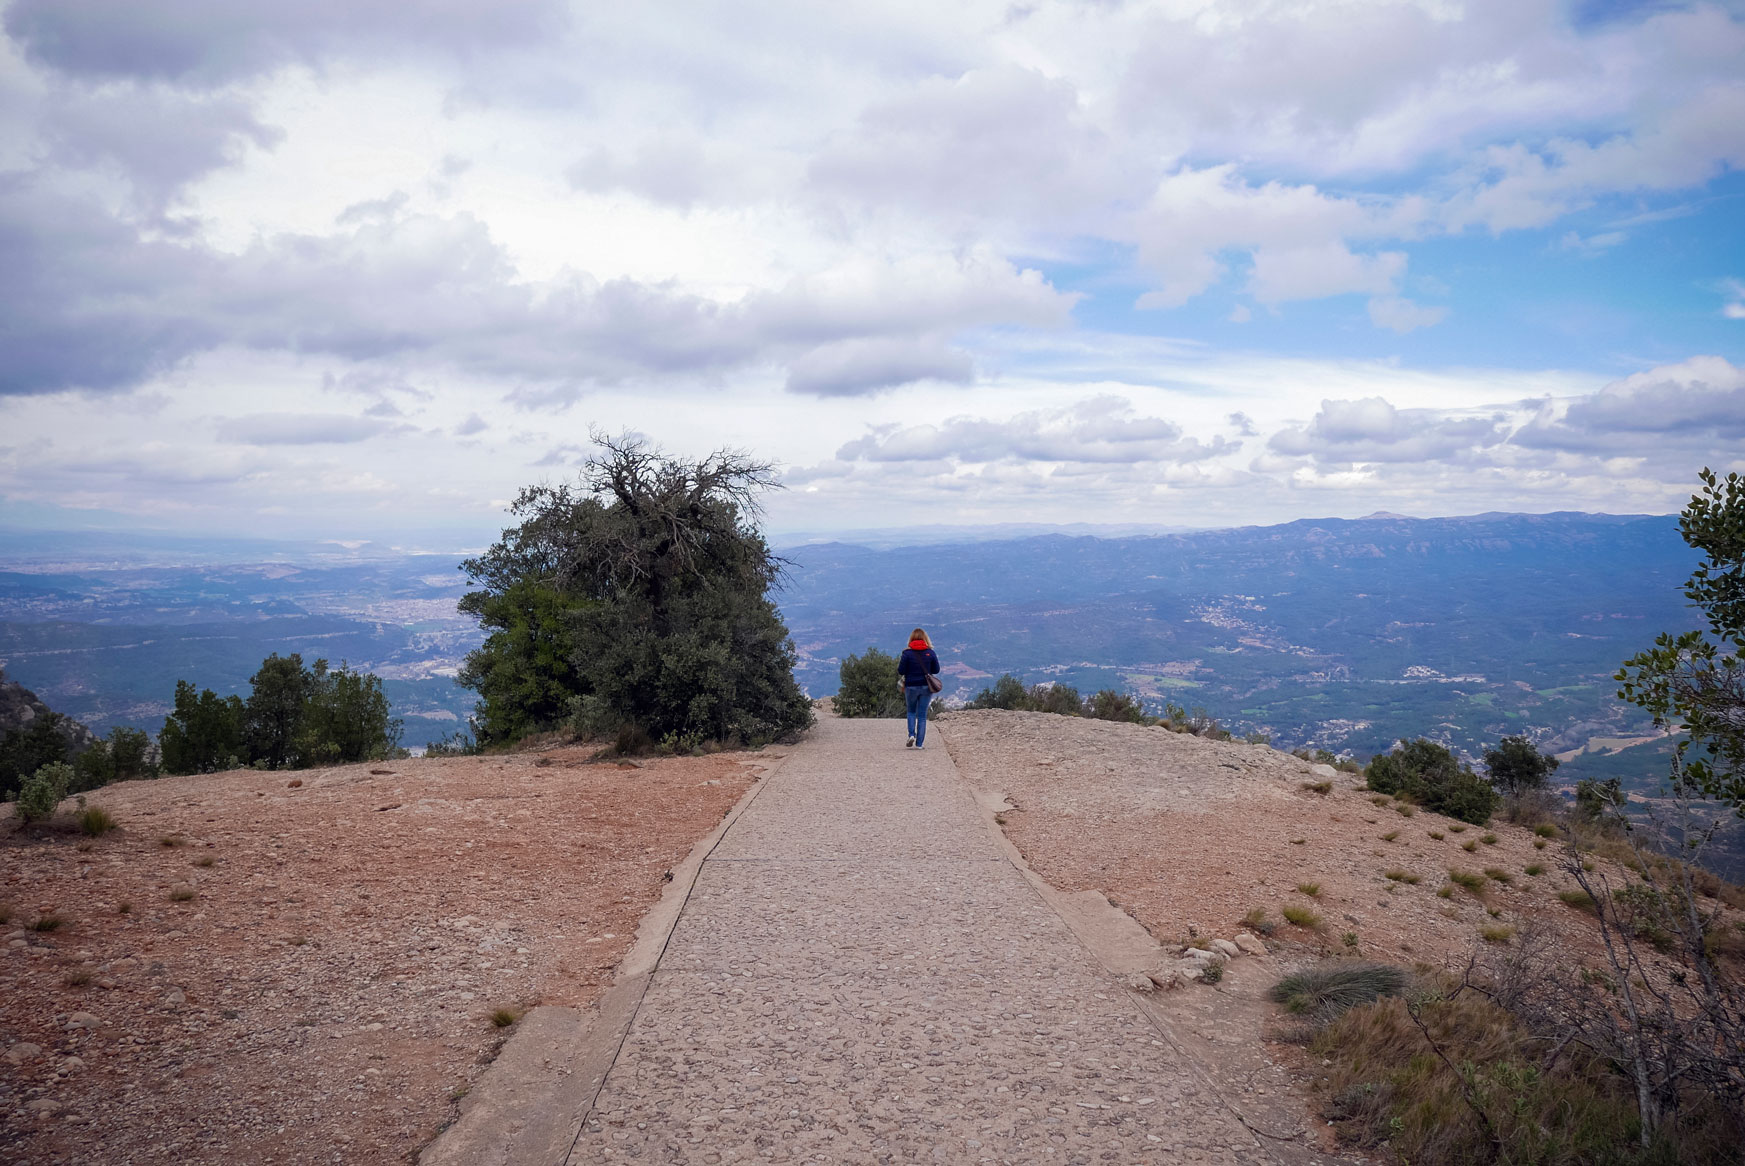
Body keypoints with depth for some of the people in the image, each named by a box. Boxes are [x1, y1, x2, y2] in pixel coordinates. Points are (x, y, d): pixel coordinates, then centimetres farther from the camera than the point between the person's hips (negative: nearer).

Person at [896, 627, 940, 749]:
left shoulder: (907, 653, -8)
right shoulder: (930, 652, -3)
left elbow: (900, 671, -8)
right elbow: (936, 670, 2)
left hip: (911, 687, -1)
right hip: (926, 687, 1)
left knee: (911, 712, 19)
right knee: (922, 715, 6)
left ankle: (911, 735, -3)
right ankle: (919, 743, 3)